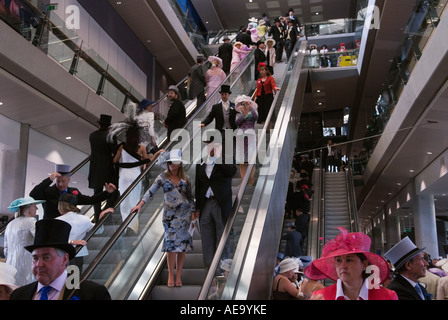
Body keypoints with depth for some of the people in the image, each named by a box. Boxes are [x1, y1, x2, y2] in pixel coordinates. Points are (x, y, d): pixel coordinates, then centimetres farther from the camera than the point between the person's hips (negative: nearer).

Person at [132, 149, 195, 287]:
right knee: (171, 242, -5)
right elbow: (151, 191, -7)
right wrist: (140, 204, -17)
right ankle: (171, 275, 6)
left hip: (185, 214, 2)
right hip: (170, 214, -2)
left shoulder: (185, 178, 6)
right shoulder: (162, 177, 0)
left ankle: (178, 275, 10)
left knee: (183, 243, 1)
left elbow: (190, 196, 12)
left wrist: (192, 212, 7)